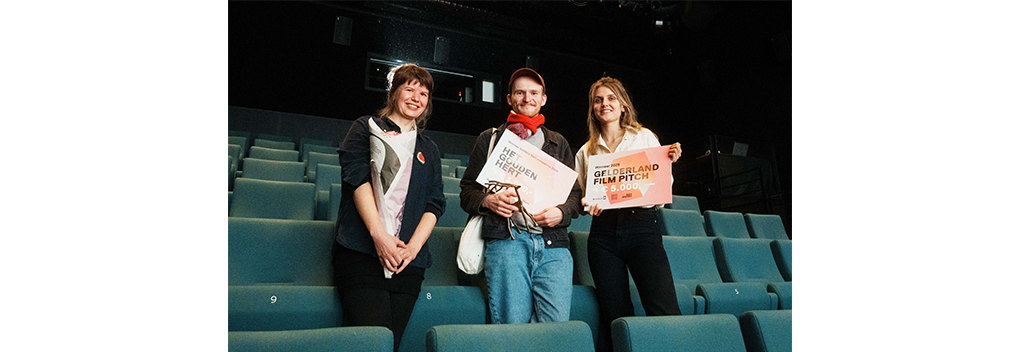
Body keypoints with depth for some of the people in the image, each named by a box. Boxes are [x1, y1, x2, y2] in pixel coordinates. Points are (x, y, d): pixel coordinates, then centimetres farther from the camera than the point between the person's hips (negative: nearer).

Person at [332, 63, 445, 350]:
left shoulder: (429, 150, 21)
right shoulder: (367, 128, 13)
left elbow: (435, 204, 12)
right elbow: (357, 177, -2)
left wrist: (414, 245, -6)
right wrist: (378, 234, -15)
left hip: (409, 261, 3)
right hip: (361, 252, -3)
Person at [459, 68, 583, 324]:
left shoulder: (558, 143, 24)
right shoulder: (490, 139, 18)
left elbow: (575, 193, 19)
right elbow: (467, 192, 14)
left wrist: (561, 212, -3)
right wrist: (488, 201, -8)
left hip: (553, 243, 2)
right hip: (506, 240, -2)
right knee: (510, 327, -7)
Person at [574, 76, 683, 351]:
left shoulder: (645, 137, 12)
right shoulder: (586, 151, 16)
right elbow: (578, 196, 17)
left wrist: (668, 163, -6)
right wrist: (587, 203, -5)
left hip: (642, 226, -1)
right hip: (603, 233, 2)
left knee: (665, 313, -15)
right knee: (616, 316, 0)